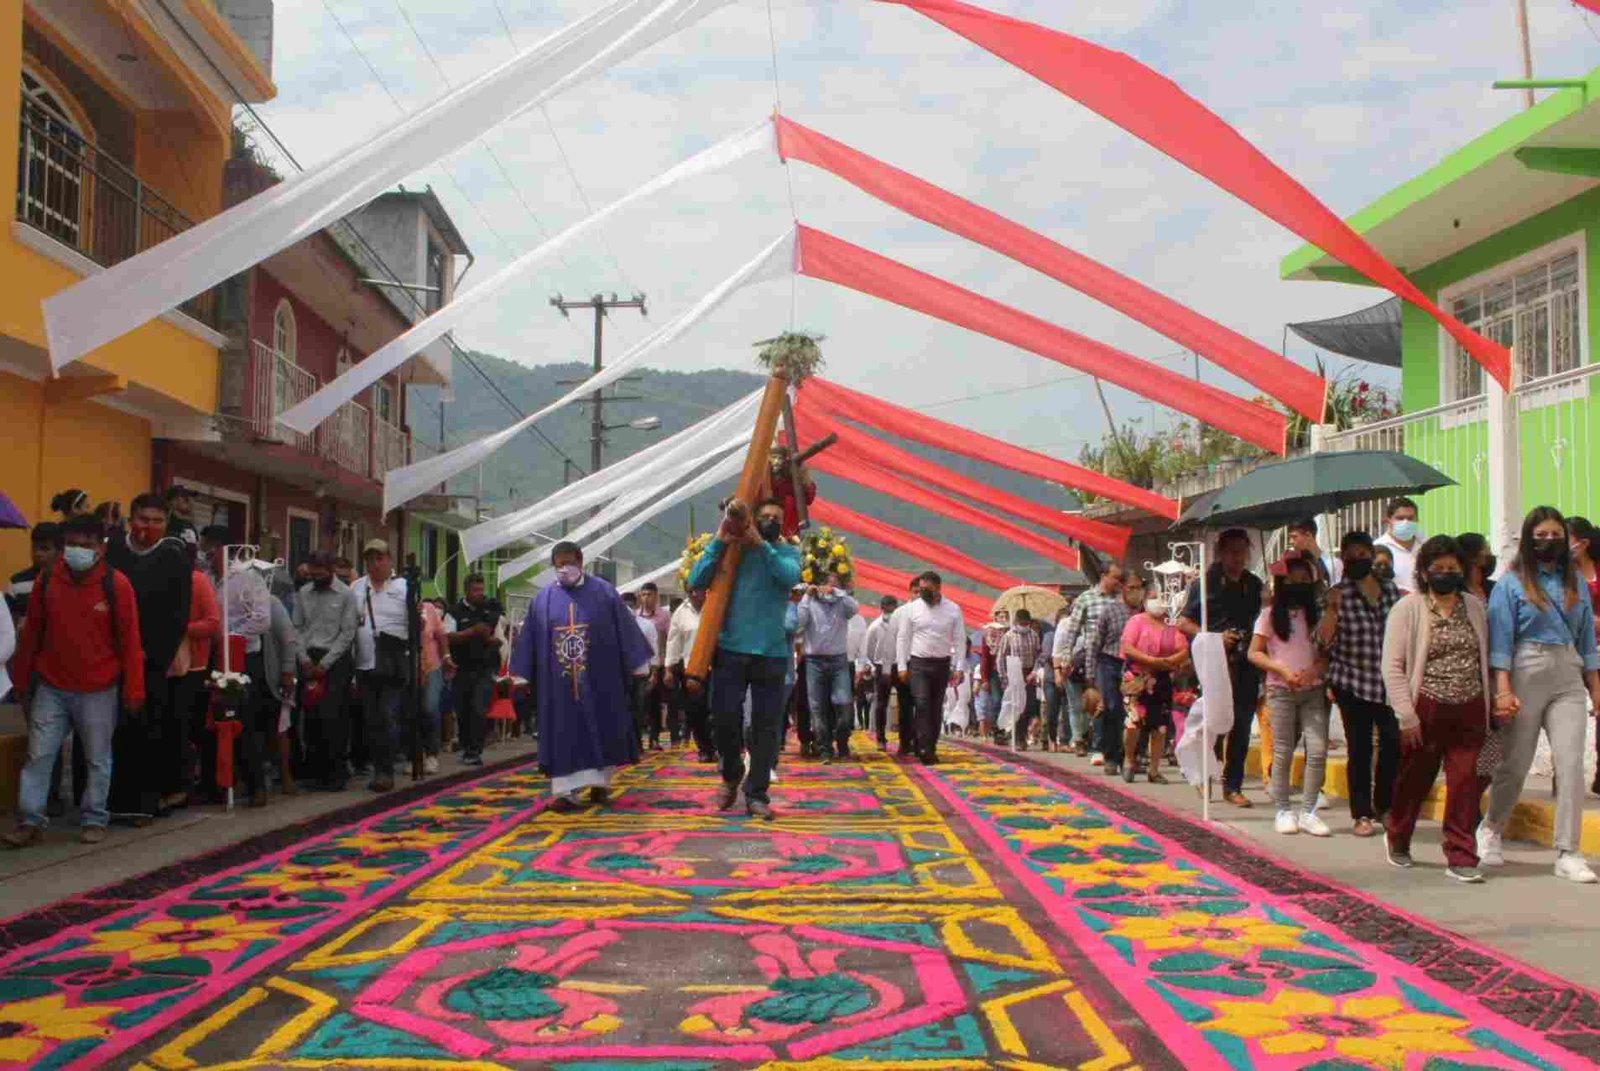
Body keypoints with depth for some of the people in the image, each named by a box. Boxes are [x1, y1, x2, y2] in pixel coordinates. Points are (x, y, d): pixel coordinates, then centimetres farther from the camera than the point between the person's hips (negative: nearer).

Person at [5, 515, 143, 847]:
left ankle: (94, 820, 18)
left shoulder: (117, 585, -9)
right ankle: (30, 821, 11)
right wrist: (21, 680, 12)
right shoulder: (46, 582, 0)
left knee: (98, 759, 7)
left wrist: (133, 689, -8)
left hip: (99, 691, -2)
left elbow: (130, 640, -7)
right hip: (50, 688, 3)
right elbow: (31, 634, 8)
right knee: (38, 755, 3)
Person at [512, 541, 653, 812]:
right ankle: (566, 790, -4)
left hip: (598, 679, -1)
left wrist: (638, 664, 0)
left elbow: (624, 628, 1)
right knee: (564, 736, -2)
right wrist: (520, 674, 6)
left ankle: (600, 782, 20)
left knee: (600, 730, 6)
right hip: (559, 683, 1)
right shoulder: (543, 599, 6)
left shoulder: (603, 592, 0)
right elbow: (529, 640, 8)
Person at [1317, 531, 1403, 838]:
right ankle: (1362, 814, 11)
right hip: (1352, 681, -3)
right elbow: (1323, 641, -9)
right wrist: (1332, 609, -22)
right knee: (1360, 749, 2)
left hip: (1389, 681, 3)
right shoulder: (1337, 594, -3)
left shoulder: (1391, 589, 9)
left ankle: (1384, 806, 22)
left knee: (1394, 744, 3)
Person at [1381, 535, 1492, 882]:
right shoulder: (1407, 609, -4)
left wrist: (1488, 708, 7)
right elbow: (1392, 666, -8)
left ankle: (1461, 856, 3)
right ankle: (1396, 838, 32)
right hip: (1427, 709, -3)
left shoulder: (1475, 606, 8)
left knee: (1464, 782, -3)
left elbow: (1485, 658, 13)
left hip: (1469, 710, 3)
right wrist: (1406, 715, -13)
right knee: (1414, 779, 10)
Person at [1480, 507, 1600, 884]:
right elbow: (1500, 639, -6)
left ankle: (1568, 854, -3)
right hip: (1527, 674, -3)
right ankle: (1490, 830, 30)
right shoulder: (1512, 583, -1)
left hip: (1568, 680, 3)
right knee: (1515, 764, 6)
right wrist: (1503, 690, -14)